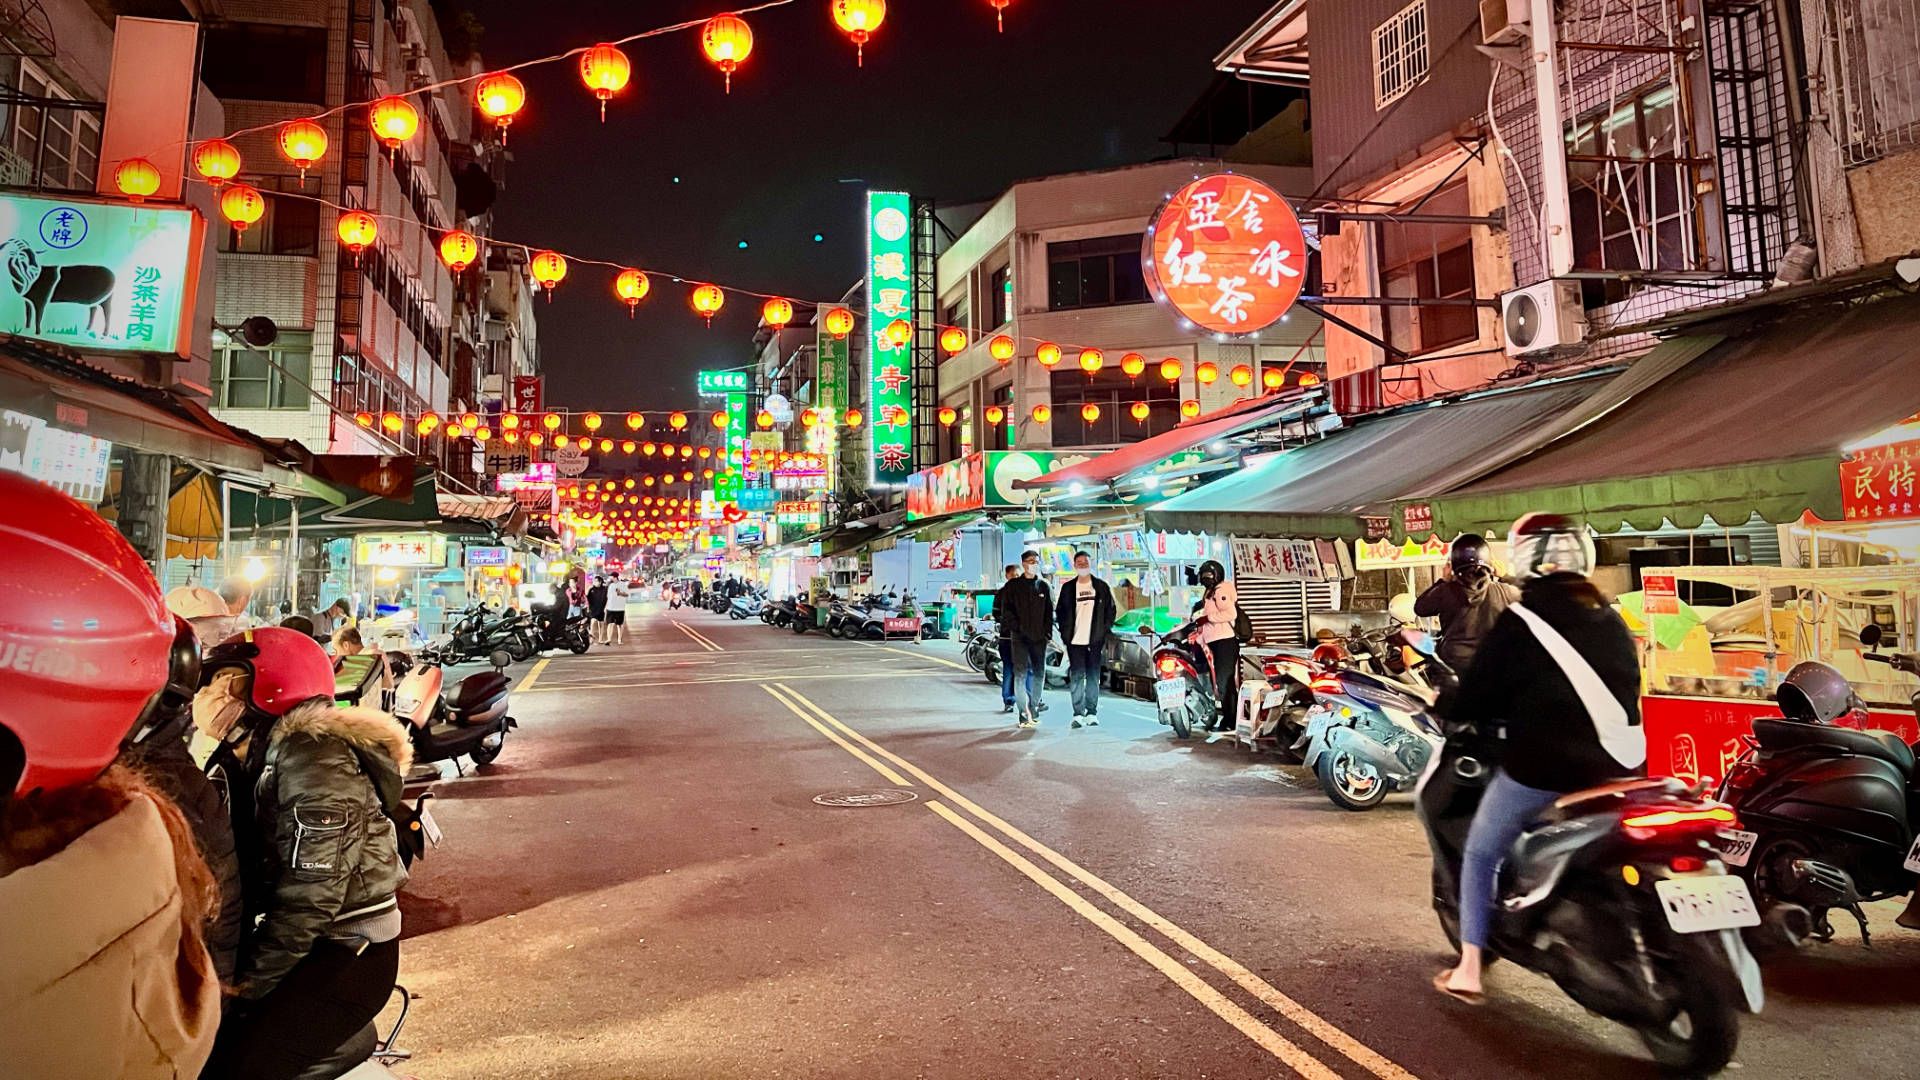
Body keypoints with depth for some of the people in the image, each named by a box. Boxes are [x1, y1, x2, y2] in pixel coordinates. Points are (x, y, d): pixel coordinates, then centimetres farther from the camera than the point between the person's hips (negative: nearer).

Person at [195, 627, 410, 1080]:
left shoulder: (314, 759, -19)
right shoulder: (243, 759, 10)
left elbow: (309, 896, -21)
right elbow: (233, 868, 5)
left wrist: (248, 983, -15)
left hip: (347, 955, -8)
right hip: (295, 941, 8)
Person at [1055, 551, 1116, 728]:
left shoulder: (1101, 587, 7)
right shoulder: (1068, 588, 7)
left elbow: (1110, 611, 10)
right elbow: (1060, 612, 9)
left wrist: (1104, 632, 1)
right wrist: (1065, 634, -1)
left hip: (1095, 640, 0)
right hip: (1075, 640, 0)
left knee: (1093, 677, 6)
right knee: (1076, 677, -3)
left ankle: (1092, 712, 13)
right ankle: (1078, 713, 0)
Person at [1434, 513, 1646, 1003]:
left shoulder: (1519, 621, -9)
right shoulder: (1611, 620, 10)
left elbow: (1481, 687, -6)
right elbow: (1625, 688, 20)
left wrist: (1457, 715, 14)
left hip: (1541, 765, -6)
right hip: (1616, 764, 6)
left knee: (1480, 854, 12)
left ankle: (1469, 970, 12)